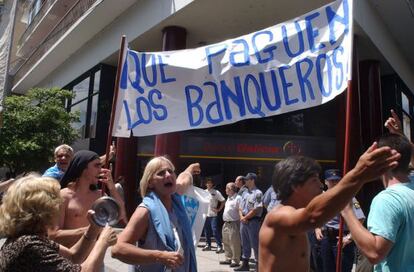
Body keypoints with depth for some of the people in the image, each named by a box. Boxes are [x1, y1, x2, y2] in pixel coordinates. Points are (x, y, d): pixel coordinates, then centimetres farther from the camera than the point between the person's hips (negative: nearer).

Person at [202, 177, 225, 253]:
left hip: (213, 215, -5)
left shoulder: (216, 192, -5)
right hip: (205, 214, 5)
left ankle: (219, 246, -2)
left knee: (215, 231, -8)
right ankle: (208, 245, 25)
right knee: (207, 231, 13)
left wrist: (219, 209, -9)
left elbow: (223, 201, -5)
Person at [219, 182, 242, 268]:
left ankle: (235, 261, 4)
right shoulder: (229, 198, 17)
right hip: (226, 223, 10)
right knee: (226, 242, 15)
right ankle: (228, 259, 25)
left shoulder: (238, 198, -12)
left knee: (234, 243, -4)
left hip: (233, 224, -10)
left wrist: (241, 219, -23)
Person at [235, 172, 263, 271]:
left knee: (255, 244, 0)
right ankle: (245, 264, 24)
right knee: (245, 244, 14)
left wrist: (245, 217, -10)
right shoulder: (245, 193, 14)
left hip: (253, 221, -8)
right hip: (243, 221, 8)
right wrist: (241, 217, -4)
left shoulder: (257, 193, -11)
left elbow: (256, 210, -17)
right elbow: (240, 207, 14)